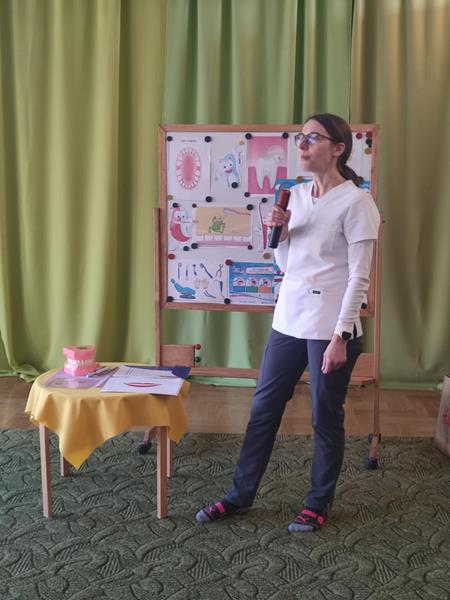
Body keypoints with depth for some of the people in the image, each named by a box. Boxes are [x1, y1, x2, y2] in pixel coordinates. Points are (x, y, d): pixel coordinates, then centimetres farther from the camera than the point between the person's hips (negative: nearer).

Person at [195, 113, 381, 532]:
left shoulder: (356, 203, -10)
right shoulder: (296, 196, 9)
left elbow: (359, 276, -13)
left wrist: (341, 336, -16)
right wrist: (279, 234, -4)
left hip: (329, 327, -7)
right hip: (288, 320, 7)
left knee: (325, 418, 7)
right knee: (263, 409, 12)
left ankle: (319, 502, 26)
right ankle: (241, 494, 26)